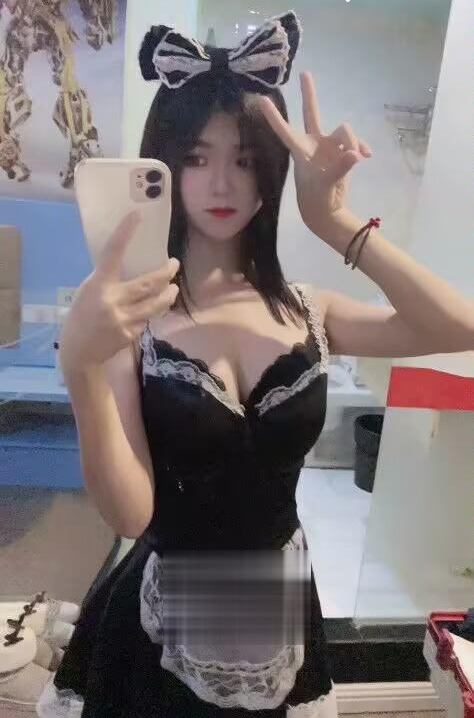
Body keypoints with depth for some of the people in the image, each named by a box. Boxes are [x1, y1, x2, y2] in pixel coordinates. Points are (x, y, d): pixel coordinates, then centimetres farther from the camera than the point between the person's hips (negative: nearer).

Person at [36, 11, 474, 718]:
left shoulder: (306, 310, -7)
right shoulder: (129, 316, -16)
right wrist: (81, 366, -37)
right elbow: (130, 513, -22)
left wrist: (336, 222, -26)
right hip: (161, 627, -2)